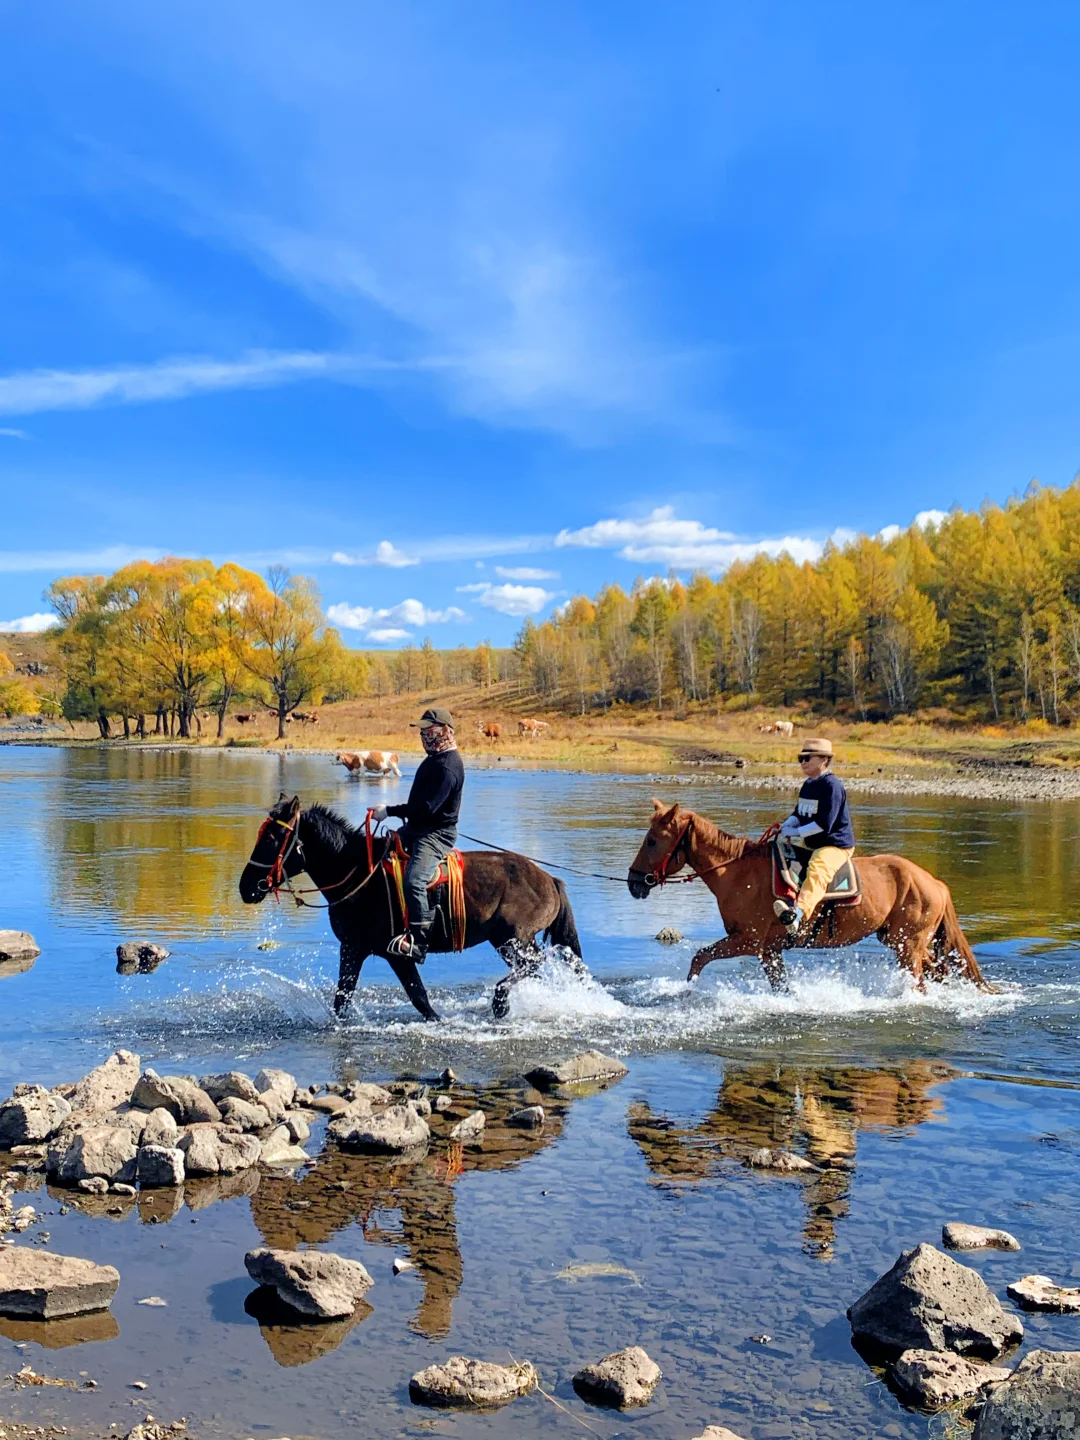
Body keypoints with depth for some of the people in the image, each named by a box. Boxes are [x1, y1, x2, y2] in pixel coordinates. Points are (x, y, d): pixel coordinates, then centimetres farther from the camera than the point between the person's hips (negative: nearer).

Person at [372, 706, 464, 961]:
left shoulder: (448, 766, -19)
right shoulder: (434, 759, 14)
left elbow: (427, 807, -27)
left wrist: (390, 811, -23)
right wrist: (396, 812, 12)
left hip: (436, 833, -11)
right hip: (416, 828, 11)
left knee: (415, 880, -30)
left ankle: (418, 941, -32)